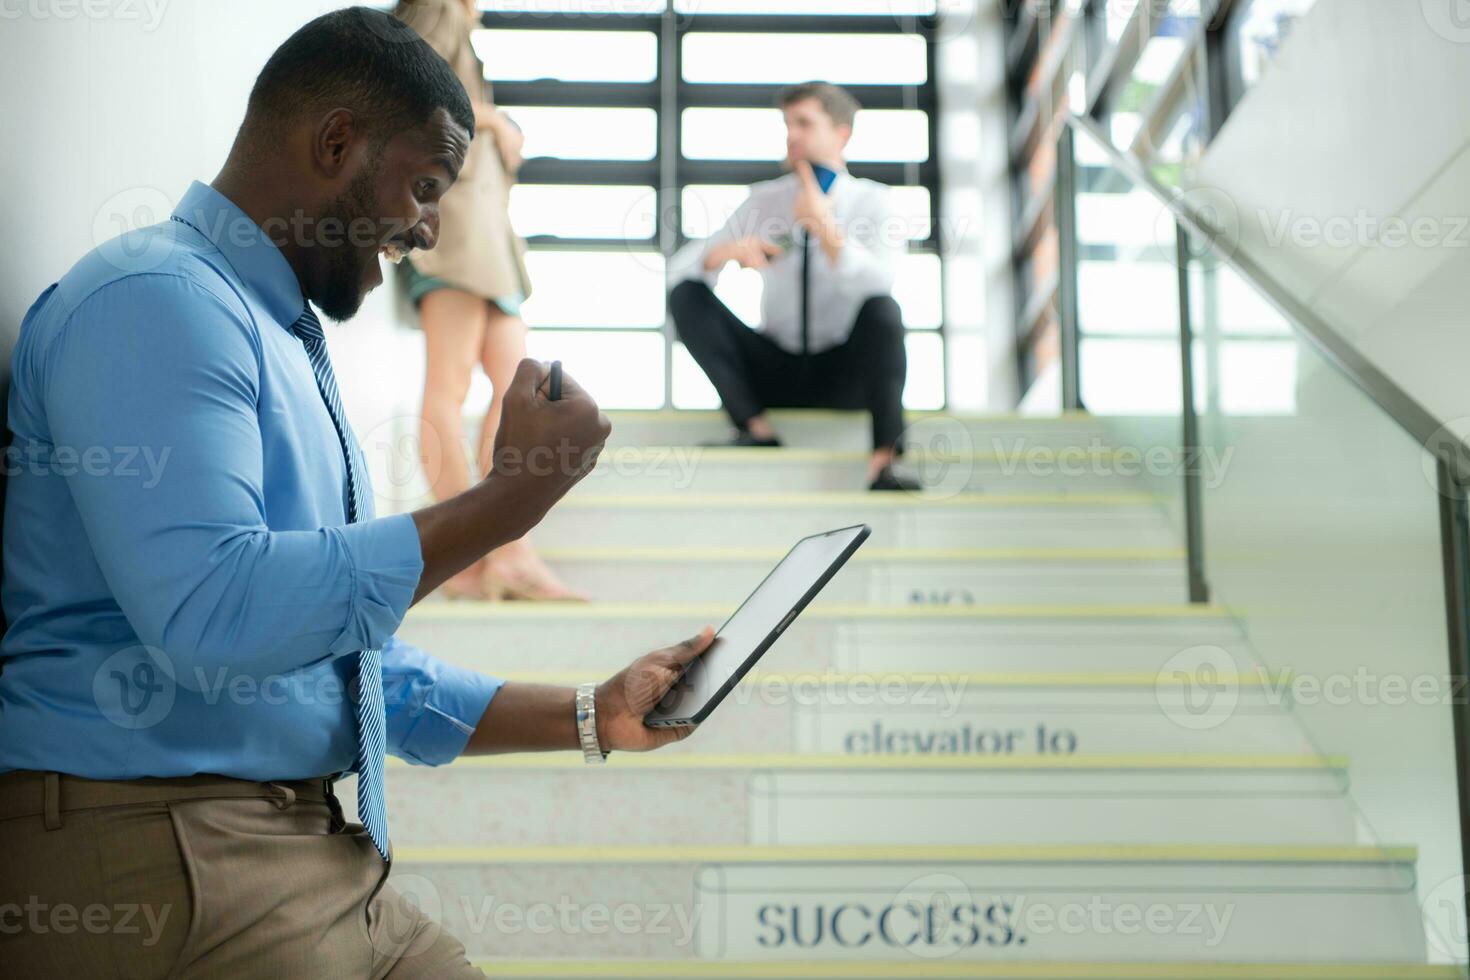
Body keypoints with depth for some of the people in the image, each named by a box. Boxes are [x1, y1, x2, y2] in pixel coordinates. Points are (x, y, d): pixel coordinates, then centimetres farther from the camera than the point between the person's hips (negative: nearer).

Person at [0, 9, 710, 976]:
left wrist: (593, 715, 16)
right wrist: (507, 499, -18)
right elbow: (213, 615, -25)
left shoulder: (287, 347, 18)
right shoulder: (153, 299, -11)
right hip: (156, 863, -9)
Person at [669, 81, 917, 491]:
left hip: (843, 375, -3)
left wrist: (824, 224, -31)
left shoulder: (872, 201, -4)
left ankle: (884, 461, -36)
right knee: (685, 294, -16)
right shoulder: (764, 199, 4)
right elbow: (680, 267, -2)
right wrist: (730, 251, -23)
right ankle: (755, 427, -22)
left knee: (883, 309, -34)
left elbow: (875, 285, -23)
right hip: (774, 370, 3)